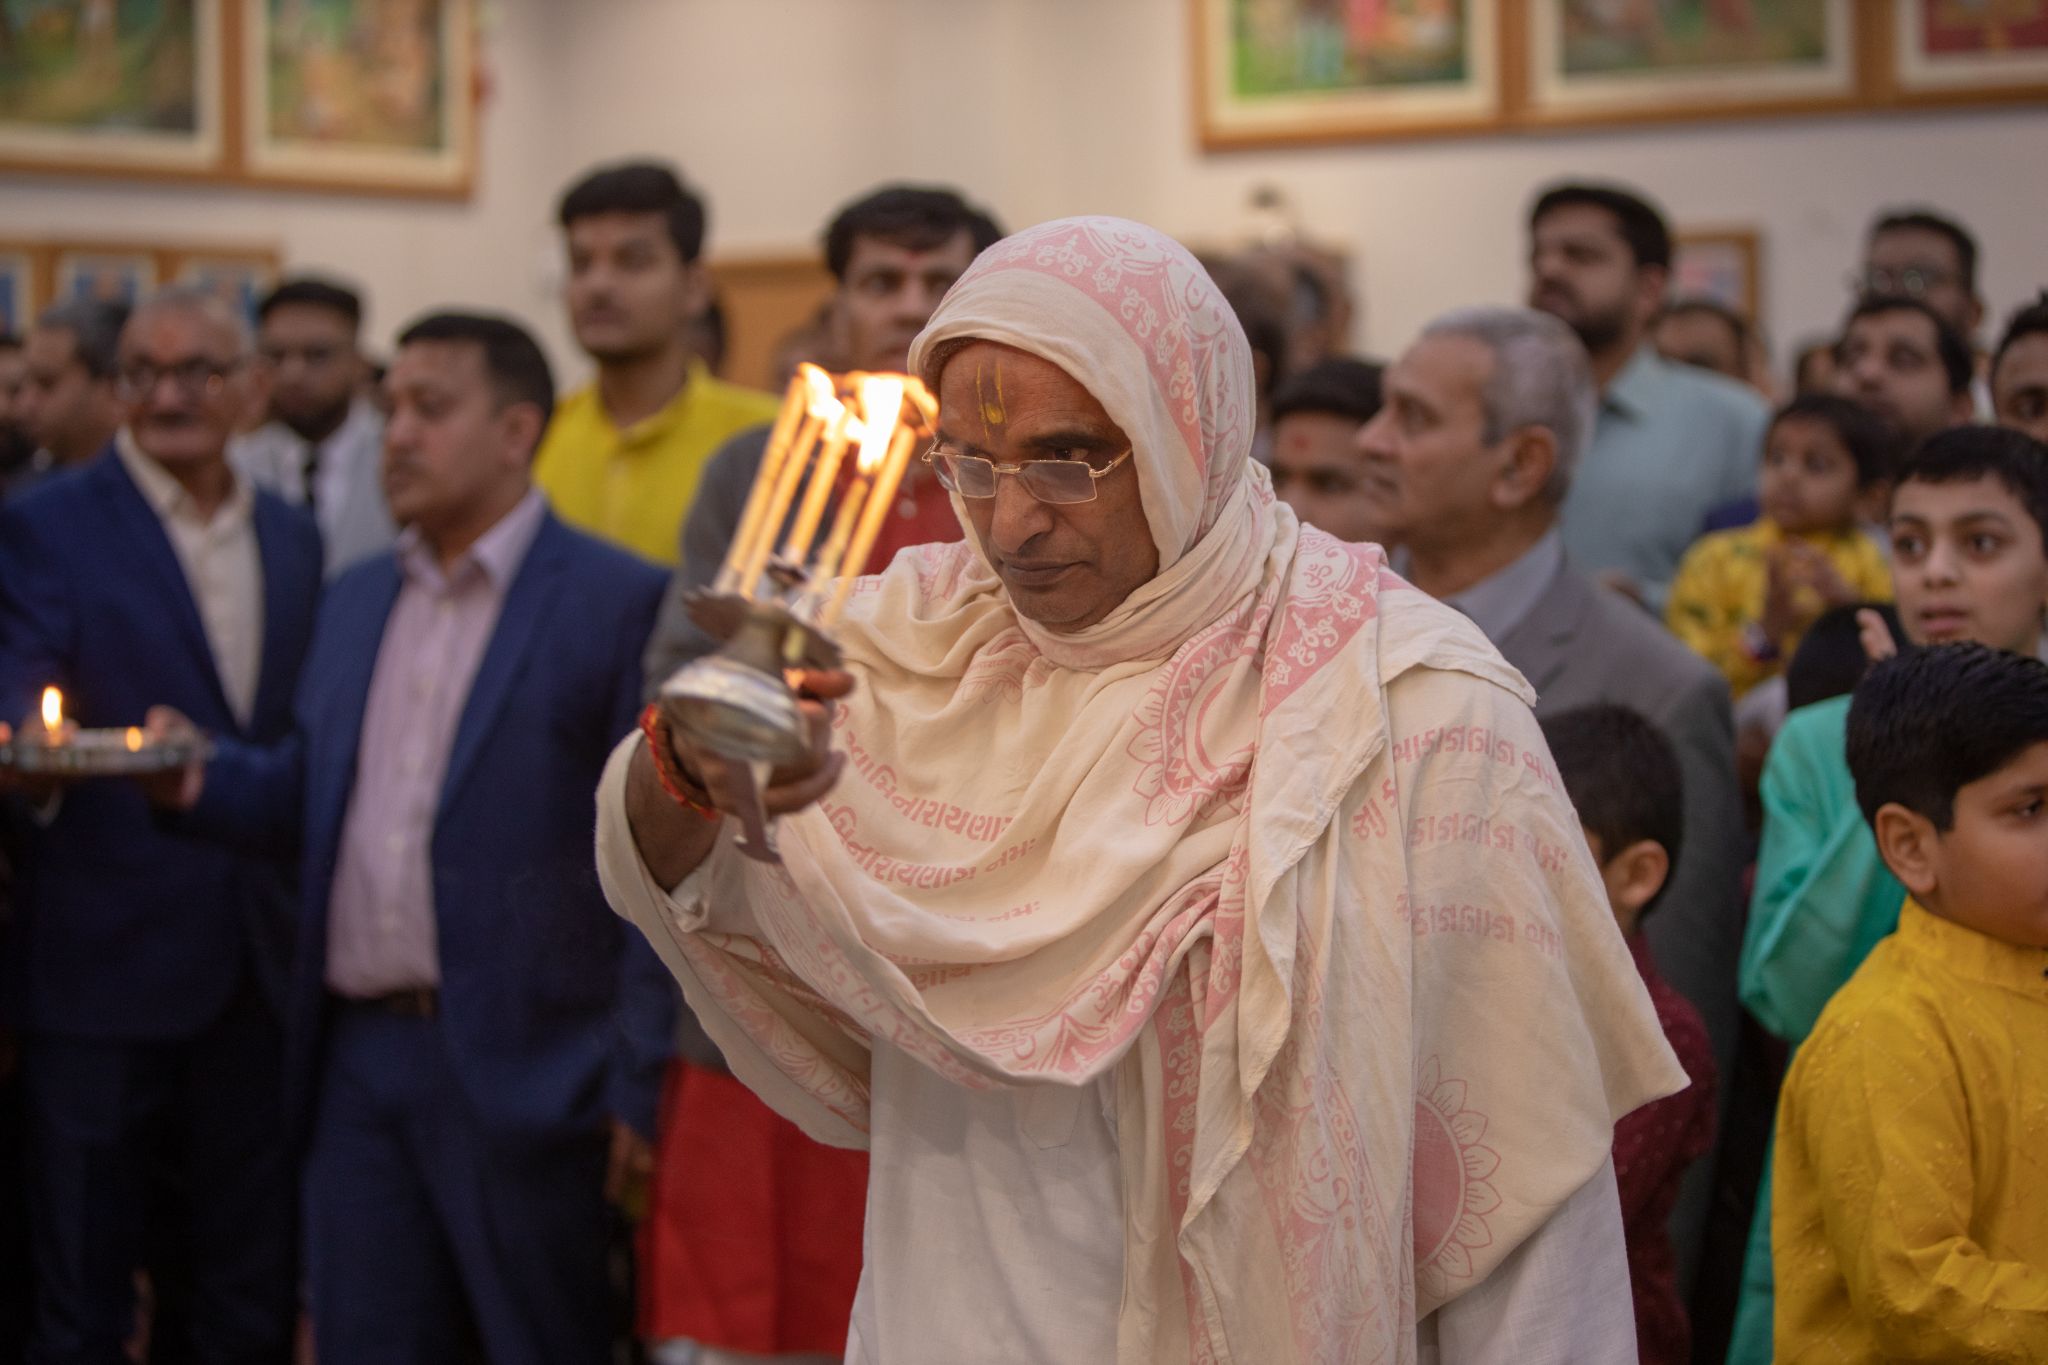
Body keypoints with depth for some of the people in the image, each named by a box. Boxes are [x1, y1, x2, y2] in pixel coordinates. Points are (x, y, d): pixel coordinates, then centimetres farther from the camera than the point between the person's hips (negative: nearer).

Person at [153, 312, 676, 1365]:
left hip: (517, 1068, -6)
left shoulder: (616, 602, -7)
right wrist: (205, 775, -2)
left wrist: (639, 1080, -13)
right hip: (358, 1052, 6)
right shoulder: (357, 601, 16)